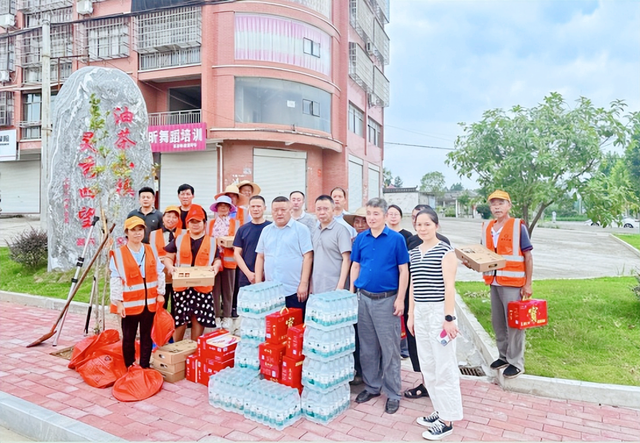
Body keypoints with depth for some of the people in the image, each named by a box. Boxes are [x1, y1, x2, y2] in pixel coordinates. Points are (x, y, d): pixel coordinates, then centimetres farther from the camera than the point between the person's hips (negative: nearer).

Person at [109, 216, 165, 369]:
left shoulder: (151, 250, 6)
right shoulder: (118, 254, -6)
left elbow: (160, 273, 8)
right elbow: (115, 279, -9)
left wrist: (160, 293, 3)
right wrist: (118, 301, -13)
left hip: (149, 302, 3)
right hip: (130, 303, -3)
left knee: (147, 336, 11)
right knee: (129, 338, 8)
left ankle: (145, 367, 23)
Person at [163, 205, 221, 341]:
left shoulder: (211, 242, 7)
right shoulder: (179, 239, 9)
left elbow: (217, 260, 12)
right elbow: (168, 258, 10)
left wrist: (216, 266, -10)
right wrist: (170, 267, -11)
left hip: (203, 286, 0)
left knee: (199, 318, 6)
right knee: (180, 319, 4)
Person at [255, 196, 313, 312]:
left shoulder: (301, 229, -1)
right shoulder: (266, 230, 13)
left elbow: (308, 257, -6)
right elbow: (260, 257, 14)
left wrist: (304, 284, -12)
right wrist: (258, 284, 7)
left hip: (294, 291, -4)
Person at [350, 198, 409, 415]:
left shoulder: (396, 239, -6)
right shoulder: (360, 238, 5)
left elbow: (403, 270, -5)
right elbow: (355, 267, 11)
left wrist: (400, 299, -9)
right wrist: (351, 293, 7)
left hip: (387, 299, -4)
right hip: (364, 298, 4)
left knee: (390, 349, 3)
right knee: (367, 347, 14)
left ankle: (393, 393, 18)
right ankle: (371, 386, 30)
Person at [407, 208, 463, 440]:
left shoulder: (445, 251, -9)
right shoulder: (413, 252, 10)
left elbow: (449, 286, -13)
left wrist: (449, 318, -16)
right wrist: (410, 315, 13)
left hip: (439, 311, -7)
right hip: (420, 312, 7)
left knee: (444, 366, 1)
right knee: (427, 365, 13)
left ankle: (447, 419, 11)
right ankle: (439, 410, 27)